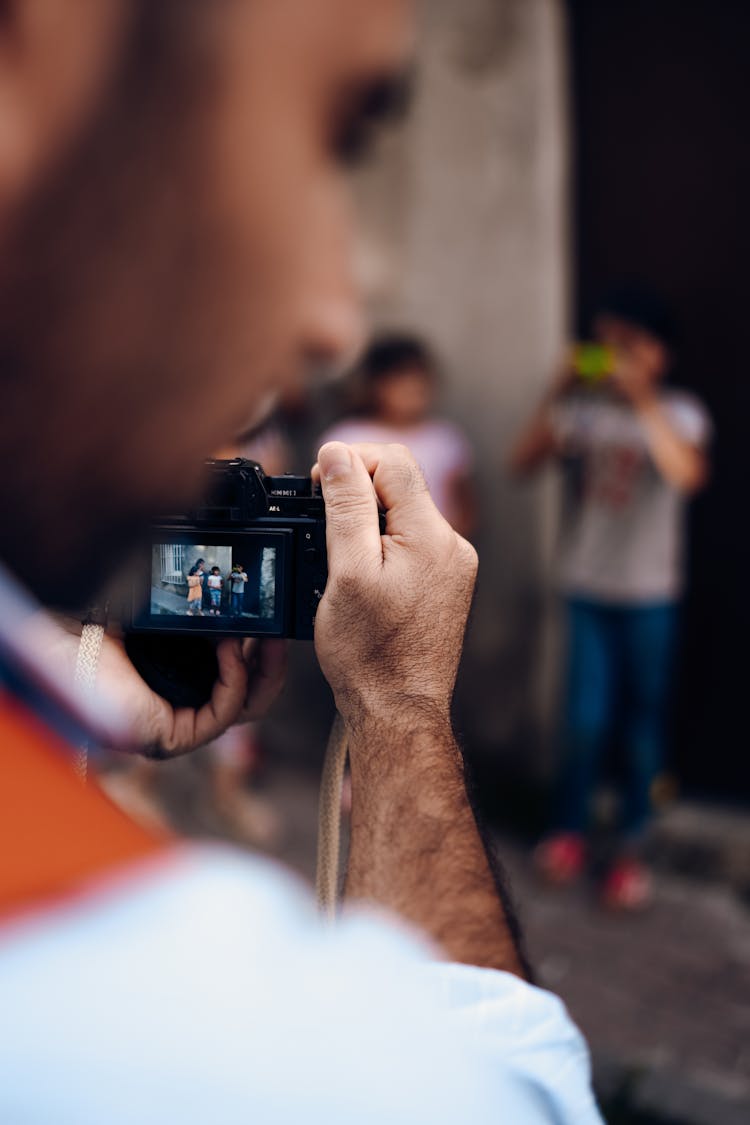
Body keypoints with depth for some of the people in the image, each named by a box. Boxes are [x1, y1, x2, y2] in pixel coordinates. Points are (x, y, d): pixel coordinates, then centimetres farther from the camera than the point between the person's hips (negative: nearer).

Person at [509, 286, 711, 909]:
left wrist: (642, 397, -29)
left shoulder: (678, 412, -5)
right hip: (587, 587, 2)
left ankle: (632, 848, 19)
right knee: (585, 717, 2)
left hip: (651, 594, -1)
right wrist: (559, 391, -15)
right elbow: (523, 461, -7)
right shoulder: (582, 408, 2)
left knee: (644, 718, 6)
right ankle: (570, 832, 22)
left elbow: (688, 474, -25)